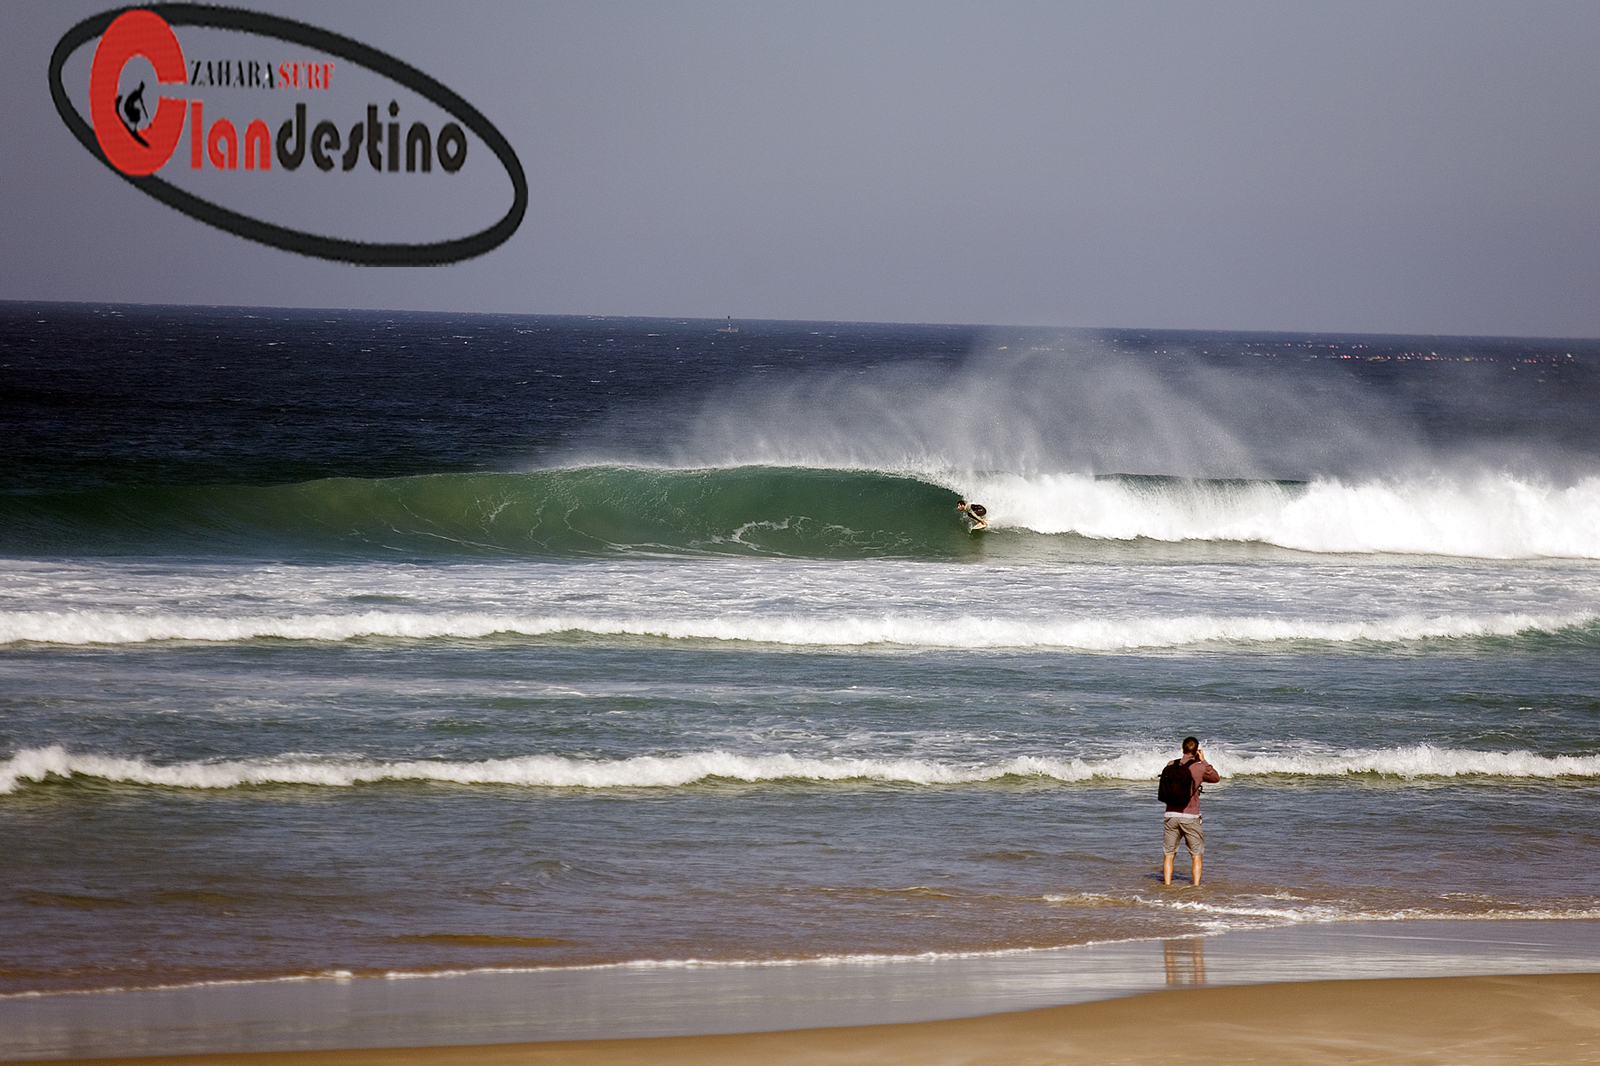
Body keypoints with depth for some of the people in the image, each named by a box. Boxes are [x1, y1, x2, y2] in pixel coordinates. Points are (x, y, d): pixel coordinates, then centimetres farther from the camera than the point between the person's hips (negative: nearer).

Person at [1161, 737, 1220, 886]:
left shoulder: (1171, 765, 2)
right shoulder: (1200, 767, -6)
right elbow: (1215, 778, 11)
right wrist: (1203, 761, 16)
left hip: (1171, 815, 2)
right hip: (1190, 816, -2)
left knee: (1168, 855, 10)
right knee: (1196, 855, 10)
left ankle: (1167, 885, 5)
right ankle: (1196, 886, 5)